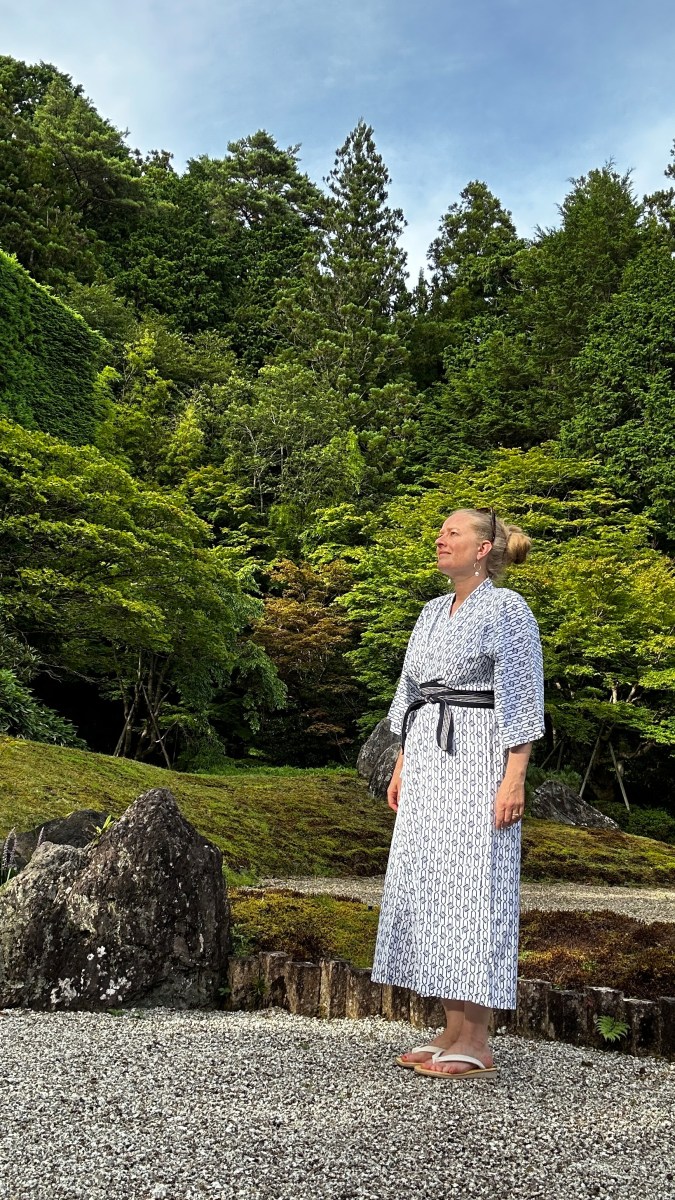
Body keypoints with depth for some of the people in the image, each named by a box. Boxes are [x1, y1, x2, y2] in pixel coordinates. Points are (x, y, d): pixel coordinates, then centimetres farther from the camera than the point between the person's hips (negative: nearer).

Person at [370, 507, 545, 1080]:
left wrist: (514, 779, -16)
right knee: (426, 885, 7)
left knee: (472, 886, -5)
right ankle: (453, 1032, 18)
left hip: (477, 759, -8)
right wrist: (402, 765, 15)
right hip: (427, 760, 8)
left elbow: (523, 700, -10)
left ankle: (476, 1043, 6)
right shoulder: (433, 611, 16)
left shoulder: (508, 610, -5)